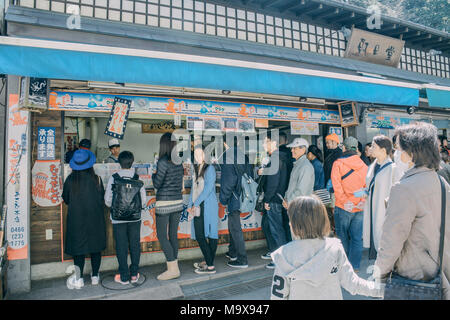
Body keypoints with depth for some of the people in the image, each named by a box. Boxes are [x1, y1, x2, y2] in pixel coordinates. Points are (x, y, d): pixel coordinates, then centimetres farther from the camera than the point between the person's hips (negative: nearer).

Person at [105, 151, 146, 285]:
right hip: (135, 218, 1)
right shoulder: (138, 179, -6)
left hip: (118, 218, -1)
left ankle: (124, 276, 17)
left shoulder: (113, 178, -9)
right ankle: (134, 274, 21)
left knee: (121, 246, 9)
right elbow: (144, 202, -3)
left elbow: (108, 200, -6)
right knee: (135, 245, 12)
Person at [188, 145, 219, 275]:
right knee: (199, 236, 9)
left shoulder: (210, 168, -8)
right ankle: (207, 261, 25)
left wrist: (196, 203, -13)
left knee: (211, 234, -2)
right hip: (198, 208, 7)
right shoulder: (196, 169, 16)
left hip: (208, 206, -7)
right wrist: (190, 205, 11)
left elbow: (208, 188, -15)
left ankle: (210, 266, 7)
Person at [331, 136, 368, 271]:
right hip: (360, 208, 3)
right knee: (357, 237, 10)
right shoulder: (364, 165, 5)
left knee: (343, 237, 10)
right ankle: (355, 266, 17)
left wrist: (345, 201, -13)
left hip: (343, 207, -3)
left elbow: (336, 185, -14)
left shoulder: (338, 163, -6)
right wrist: (363, 201, -3)